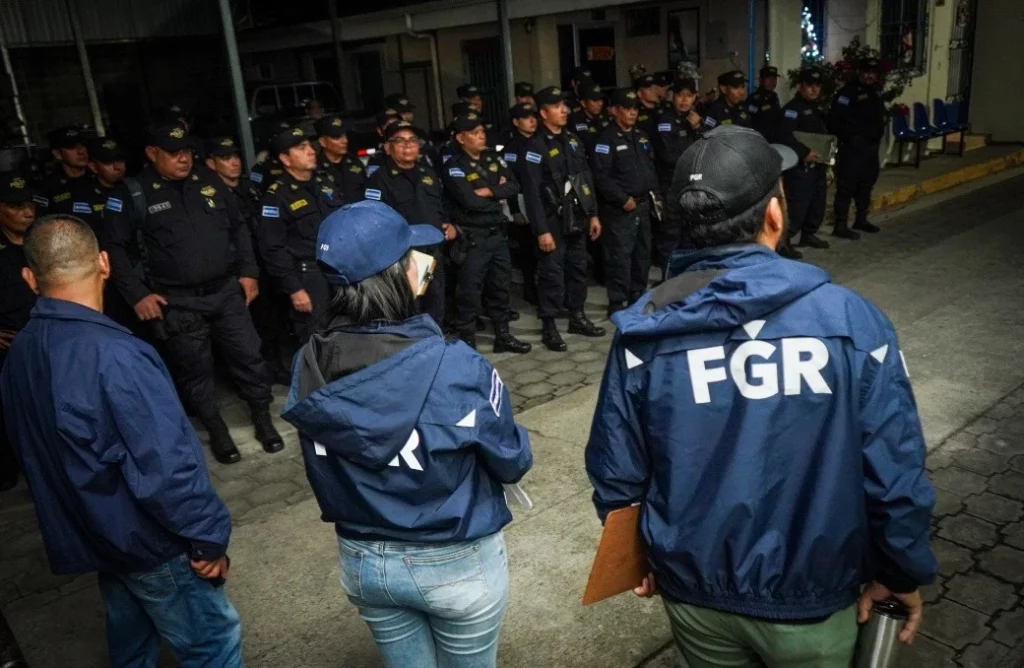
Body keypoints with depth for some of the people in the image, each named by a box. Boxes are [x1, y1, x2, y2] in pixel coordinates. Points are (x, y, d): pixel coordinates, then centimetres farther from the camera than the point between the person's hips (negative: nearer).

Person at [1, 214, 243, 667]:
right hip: (148, 541, -8)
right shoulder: (114, 354, -30)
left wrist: (80, 525, 21)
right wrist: (208, 537, -16)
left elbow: (38, 455, 9)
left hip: (89, 537, 8)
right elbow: (167, 465, -30)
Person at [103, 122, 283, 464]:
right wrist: (138, 295, -9)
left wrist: (248, 271, 7)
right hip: (177, 303, -3)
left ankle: (263, 419, 25)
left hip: (226, 291, 3)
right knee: (194, 370, 8)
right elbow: (114, 248, -3)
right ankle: (216, 431, 26)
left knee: (249, 356, 7)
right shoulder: (131, 194, -5)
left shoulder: (208, 181, 6)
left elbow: (239, 227, 13)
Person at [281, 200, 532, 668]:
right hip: (456, 564, -3)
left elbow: (324, 476, 0)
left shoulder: (309, 367, -14)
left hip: (362, 561, 4)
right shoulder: (455, 368, -28)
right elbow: (512, 462, -13)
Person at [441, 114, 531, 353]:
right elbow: (470, 201, -22)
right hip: (472, 238, -6)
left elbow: (514, 187, 2)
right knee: (469, 292, 0)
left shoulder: (493, 159, 10)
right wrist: (498, 195, -7)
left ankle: (503, 335, 28)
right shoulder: (453, 168, -10)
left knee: (500, 286, 15)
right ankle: (467, 343, 10)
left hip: (498, 234, 7)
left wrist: (488, 192, -12)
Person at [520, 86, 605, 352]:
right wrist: (541, 230, -18)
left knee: (578, 268, 15)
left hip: (577, 218, 7)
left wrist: (593, 214, 12)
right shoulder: (536, 147, -11)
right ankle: (549, 327, 6)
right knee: (552, 273, -3)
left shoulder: (573, 141, 12)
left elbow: (586, 179, 16)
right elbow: (532, 193, -14)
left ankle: (577, 317, 29)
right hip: (553, 221, -7)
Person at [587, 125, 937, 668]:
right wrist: (903, 574, 4)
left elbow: (616, 474, -7)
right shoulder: (850, 319, -19)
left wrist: (646, 558, 11)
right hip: (812, 597, -1)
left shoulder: (643, 331, -15)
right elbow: (894, 473, -14)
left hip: (696, 594, 2)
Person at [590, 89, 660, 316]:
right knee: (620, 256, -8)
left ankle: (638, 296, 28)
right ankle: (617, 304, -1)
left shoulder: (641, 136, 15)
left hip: (643, 204, 8)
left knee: (643, 253, 14)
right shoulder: (606, 139, -9)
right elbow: (601, 175, -17)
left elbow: (651, 167, 22)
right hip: (619, 208, -8)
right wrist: (622, 199, -17)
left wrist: (656, 195, 12)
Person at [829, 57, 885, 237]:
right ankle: (840, 225, -6)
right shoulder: (848, 92, -12)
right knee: (846, 186, -8)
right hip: (853, 147, -9)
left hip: (871, 146, 9)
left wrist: (878, 135, 13)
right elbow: (834, 120, -18)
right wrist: (848, 137, -18)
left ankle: (861, 219, 29)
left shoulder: (876, 93, 15)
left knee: (866, 184, 16)